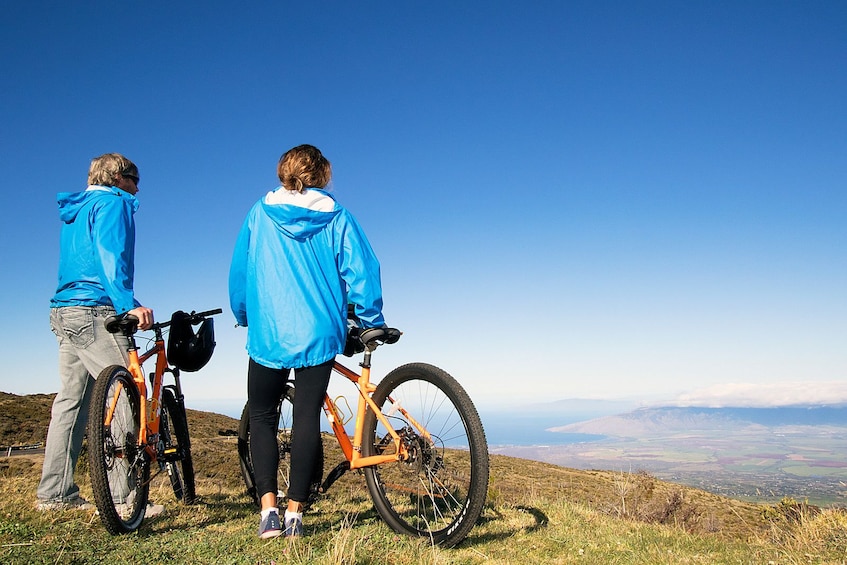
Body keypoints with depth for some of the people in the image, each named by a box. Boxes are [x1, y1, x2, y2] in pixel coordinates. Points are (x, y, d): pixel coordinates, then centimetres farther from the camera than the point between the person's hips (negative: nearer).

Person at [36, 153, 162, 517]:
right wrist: (129, 304, -27)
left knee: (71, 401, 11)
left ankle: (55, 493, 16)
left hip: (64, 311, 10)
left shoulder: (75, 210, 27)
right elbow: (111, 256, -17)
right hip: (94, 311, -10)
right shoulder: (113, 202, -2)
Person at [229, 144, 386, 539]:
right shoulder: (336, 216, 4)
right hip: (319, 334, 0)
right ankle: (294, 513, 7)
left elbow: (238, 270, 11)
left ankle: (269, 510, 2)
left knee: (261, 418, 12)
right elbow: (361, 271, -3)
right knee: (307, 418, 5)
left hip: (268, 335, 0)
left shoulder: (260, 212, 7)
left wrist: (243, 316, 25)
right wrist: (372, 322, 7)